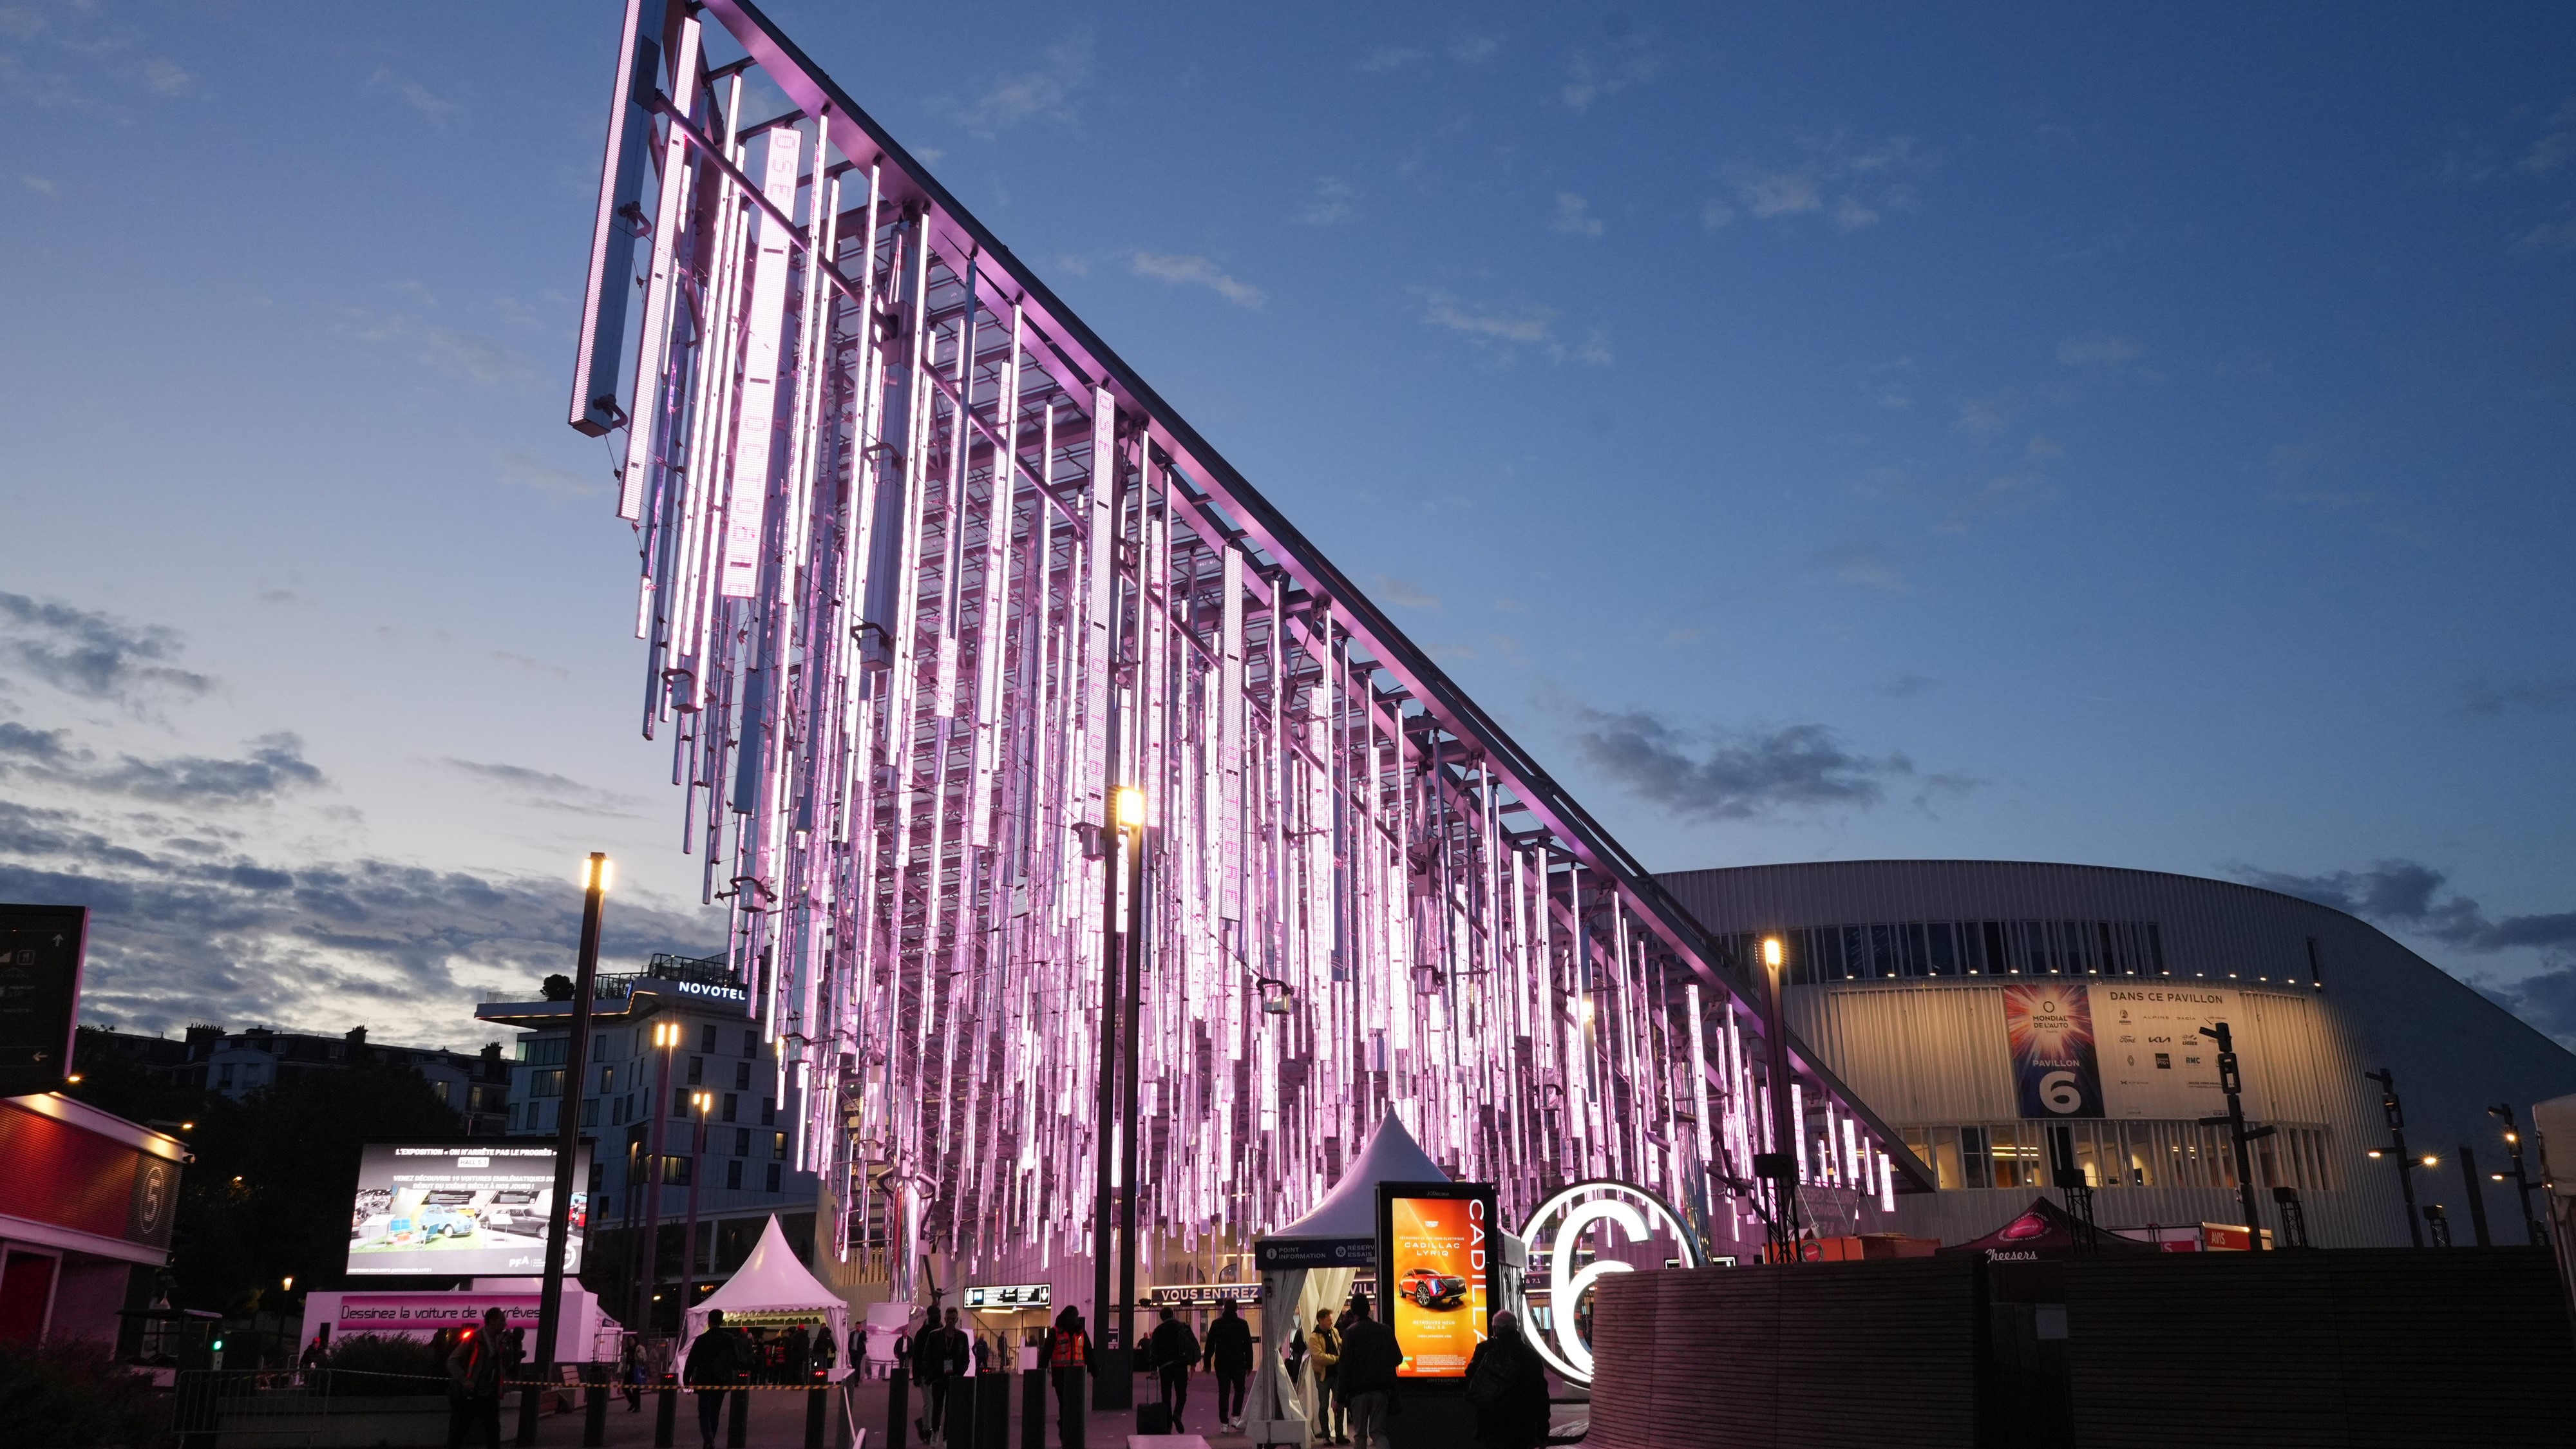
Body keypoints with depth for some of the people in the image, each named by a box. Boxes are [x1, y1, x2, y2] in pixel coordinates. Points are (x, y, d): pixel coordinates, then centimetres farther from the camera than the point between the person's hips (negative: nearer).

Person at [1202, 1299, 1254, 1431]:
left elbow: (1210, 1345, 0)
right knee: (1239, 1389, 16)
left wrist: (1208, 1364, 6)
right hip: (1238, 1364, -1)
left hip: (1221, 1364, 1)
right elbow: (1248, 1346, 0)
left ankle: (1224, 1423, 4)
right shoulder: (1243, 1324, -3)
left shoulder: (1216, 1324, -2)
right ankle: (1235, 1417, 3)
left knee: (1223, 1393, 6)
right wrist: (1249, 1365, 7)